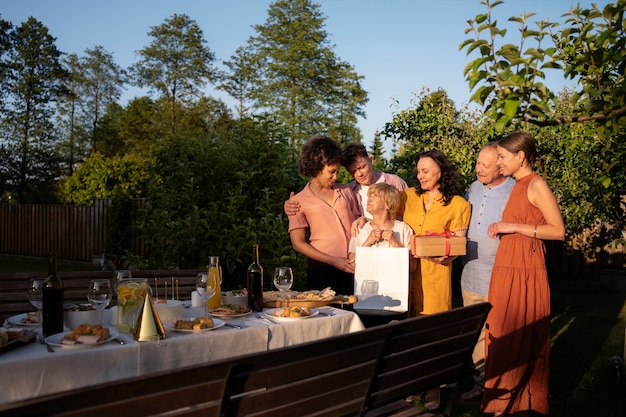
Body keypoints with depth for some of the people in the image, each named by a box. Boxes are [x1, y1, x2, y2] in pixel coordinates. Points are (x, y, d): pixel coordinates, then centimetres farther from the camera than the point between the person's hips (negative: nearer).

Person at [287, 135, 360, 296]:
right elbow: (298, 243, -2)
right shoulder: (299, 201, 1)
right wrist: (333, 261, -9)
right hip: (322, 269, -3)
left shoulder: (345, 191, 11)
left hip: (351, 268, 3)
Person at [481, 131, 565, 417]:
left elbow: (558, 231, -15)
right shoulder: (517, 186, 16)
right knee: (504, 334, 9)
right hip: (506, 267, 8)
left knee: (521, 336, 0)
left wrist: (513, 227, -16)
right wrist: (501, 229, 10)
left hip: (524, 270, -8)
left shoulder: (537, 185, -9)